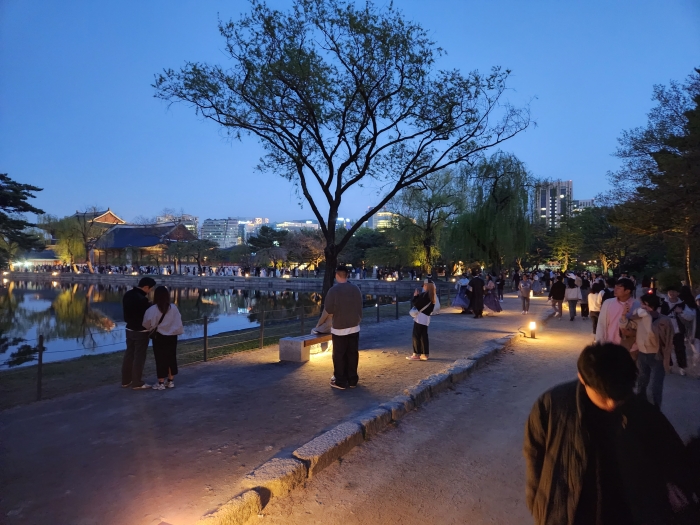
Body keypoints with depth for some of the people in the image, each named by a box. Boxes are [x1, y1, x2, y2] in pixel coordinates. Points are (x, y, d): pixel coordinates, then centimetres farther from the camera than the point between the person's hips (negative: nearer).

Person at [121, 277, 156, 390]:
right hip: (141, 331, -9)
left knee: (129, 355, 16)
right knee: (139, 357, 1)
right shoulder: (142, 299, -25)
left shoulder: (127, 295, 4)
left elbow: (126, 310, 12)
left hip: (130, 329, 9)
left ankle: (126, 380, 26)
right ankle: (137, 383, 8)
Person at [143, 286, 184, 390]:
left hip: (159, 337, -3)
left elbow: (147, 323, -9)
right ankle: (171, 381, 21)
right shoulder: (173, 308, -7)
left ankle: (161, 383, 11)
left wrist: (150, 330, 10)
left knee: (160, 359, 5)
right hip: (172, 337, 3)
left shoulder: (153, 309, -15)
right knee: (171, 358, 13)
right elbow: (178, 323, -1)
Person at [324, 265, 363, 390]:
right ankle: (352, 380, 19)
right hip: (354, 327, 4)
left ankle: (340, 381, 10)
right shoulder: (356, 289, -1)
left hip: (339, 328, -4)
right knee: (353, 354, 11)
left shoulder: (333, 290, -15)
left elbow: (328, 310, -10)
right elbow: (360, 308, 7)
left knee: (339, 356, 5)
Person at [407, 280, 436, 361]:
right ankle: (424, 354, 14)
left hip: (420, 318, -9)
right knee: (423, 336, 12)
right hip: (426, 318, 9)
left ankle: (416, 354, 2)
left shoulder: (425, 294, -17)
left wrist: (415, 296, 0)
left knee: (416, 336, -1)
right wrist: (418, 296, 5)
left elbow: (415, 303, -16)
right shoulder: (431, 295, 12)